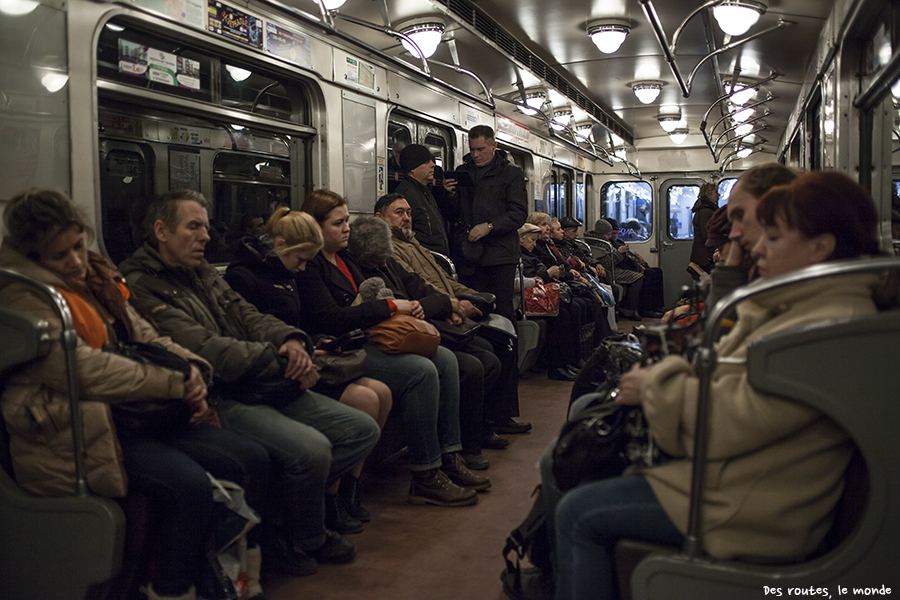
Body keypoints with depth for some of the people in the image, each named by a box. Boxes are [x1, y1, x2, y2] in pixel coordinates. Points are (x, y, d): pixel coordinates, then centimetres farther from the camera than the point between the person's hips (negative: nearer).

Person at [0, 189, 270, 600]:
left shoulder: (95, 279, 18)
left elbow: (146, 336, 18)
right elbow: (82, 369, -18)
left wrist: (190, 370, -4)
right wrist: (175, 383, -15)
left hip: (136, 416, 9)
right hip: (79, 434, -8)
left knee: (251, 459, -6)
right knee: (190, 487, -30)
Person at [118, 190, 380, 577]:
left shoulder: (203, 272, 20)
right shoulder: (140, 286, -9)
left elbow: (247, 315, 15)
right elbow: (202, 349, -19)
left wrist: (291, 340, -8)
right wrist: (280, 360, -16)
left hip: (260, 387, 9)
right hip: (217, 400, -9)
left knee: (362, 429, 1)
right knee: (310, 448, -30)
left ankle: (280, 517, 6)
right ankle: (305, 538, 2)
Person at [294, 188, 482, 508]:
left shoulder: (343, 257, 19)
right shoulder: (308, 265, -11)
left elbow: (365, 299, 24)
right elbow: (331, 319, -21)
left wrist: (407, 306, 3)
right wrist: (391, 305, -16)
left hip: (366, 339, 10)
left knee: (445, 359, -2)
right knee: (421, 371, -25)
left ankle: (449, 456, -1)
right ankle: (425, 478, -17)